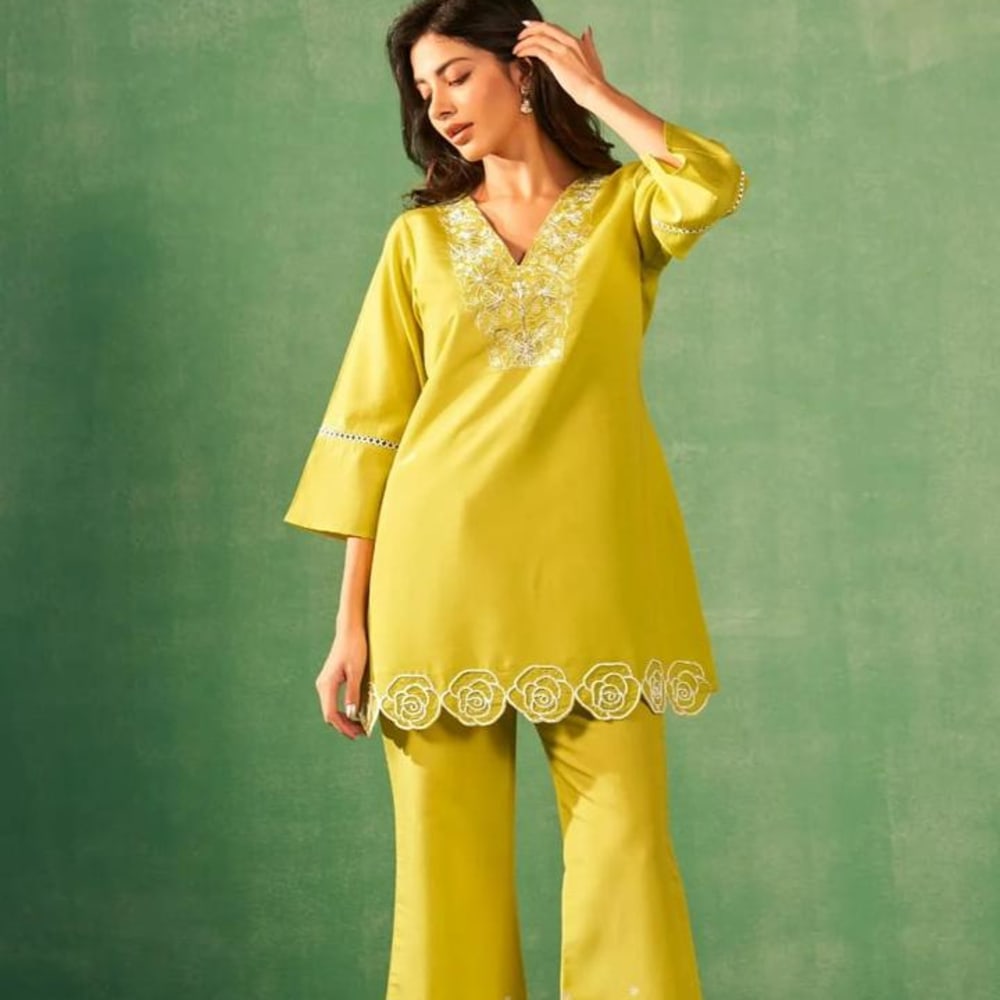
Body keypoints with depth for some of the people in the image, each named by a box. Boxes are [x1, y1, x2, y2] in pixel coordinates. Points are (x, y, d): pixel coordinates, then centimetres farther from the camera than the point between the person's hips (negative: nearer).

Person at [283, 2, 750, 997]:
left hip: (591, 574, -1)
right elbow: (367, 430, 7)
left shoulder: (623, 208, 10)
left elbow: (716, 186, -15)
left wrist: (591, 90, -2)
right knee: (447, 857, 4)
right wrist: (351, 624, 1)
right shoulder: (419, 236, 11)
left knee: (624, 846, -2)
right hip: (444, 569, 1)